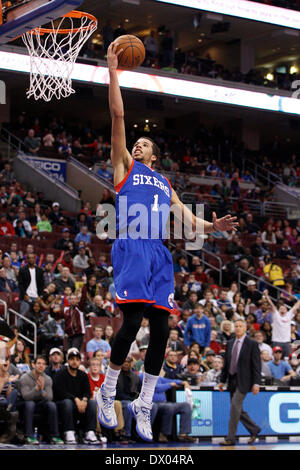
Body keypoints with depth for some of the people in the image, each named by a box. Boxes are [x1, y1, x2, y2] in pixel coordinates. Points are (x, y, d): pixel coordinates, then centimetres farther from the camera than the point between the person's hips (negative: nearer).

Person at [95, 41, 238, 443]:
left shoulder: (166, 186, 29)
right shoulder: (125, 166, 17)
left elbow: (189, 221, 23)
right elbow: (118, 116, 8)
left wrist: (213, 226, 2)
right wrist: (112, 70, 2)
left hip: (160, 254, 5)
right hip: (131, 247, -5)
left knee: (160, 328, -2)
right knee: (132, 322, -17)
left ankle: (143, 405, 7)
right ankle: (107, 392, 2)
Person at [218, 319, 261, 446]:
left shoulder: (252, 344, -6)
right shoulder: (230, 343, 11)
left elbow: (257, 365, -8)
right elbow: (226, 363, 17)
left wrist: (256, 383, -14)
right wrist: (222, 380, 13)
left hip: (243, 380, -6)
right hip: (232, 380, 7)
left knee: (235, 406, -13)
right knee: (236, 409, 10)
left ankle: (230, 438, -8)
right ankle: (254, 430, 28)